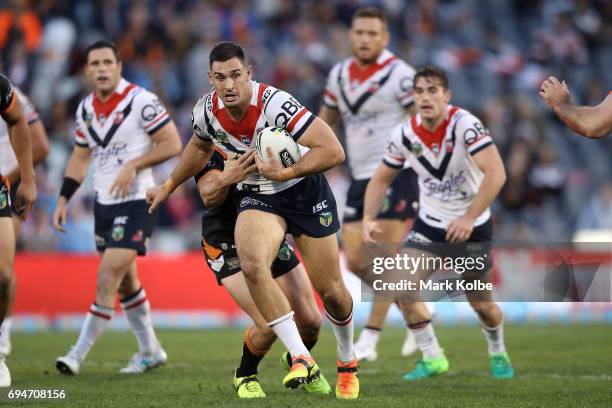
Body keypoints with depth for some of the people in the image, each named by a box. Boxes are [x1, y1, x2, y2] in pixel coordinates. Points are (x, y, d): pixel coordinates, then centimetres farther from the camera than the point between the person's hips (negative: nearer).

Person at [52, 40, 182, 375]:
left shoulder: (140, 101, -12)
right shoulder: (85, 108, 8)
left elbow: (172, 144, -12)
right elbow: (79, 158, 17)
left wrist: (133, 165, -20)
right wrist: (63, 200, 9)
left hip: (135, 202, -7)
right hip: (103, 203, 7)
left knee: (108, 278, -12)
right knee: (125, 282, 14)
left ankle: (78, 355, -10)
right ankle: (150, 351, 27)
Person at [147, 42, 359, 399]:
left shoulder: (275, 104, -28)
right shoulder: (207, 112, -11)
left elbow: (334, 151, -29)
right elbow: (200, 148, 15)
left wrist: (284, 173, -32)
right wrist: (168, 187, 24)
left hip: (305, 193, -3)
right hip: (257, 196, 3)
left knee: (332, 292, 3)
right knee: (253, 265, -29)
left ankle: (348, 361, 34)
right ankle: (302, 359, -23)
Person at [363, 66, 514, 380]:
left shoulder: (464, 124, -23)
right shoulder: (404, 134, -9)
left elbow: (496, 173, -32)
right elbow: (381, 178, 6)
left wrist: (469, 218, -36)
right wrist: (369, 218, -9)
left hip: (473, 227, -3)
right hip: (429, 225, 3)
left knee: (481, 304, 4)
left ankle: (498, 355, 37)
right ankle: (432, 359, 1)